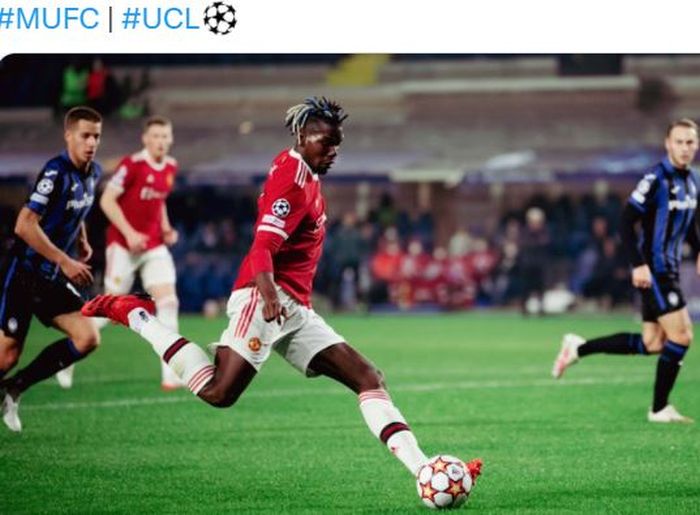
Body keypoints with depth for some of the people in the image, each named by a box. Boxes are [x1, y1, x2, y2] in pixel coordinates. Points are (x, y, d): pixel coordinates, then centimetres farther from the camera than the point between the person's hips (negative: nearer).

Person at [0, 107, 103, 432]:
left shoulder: (93, 173, 6)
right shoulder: (56, 173, -20)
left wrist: (82, 242, 11)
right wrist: (65, 262, -23)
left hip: (52, 277, 8)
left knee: (88, 339, -4)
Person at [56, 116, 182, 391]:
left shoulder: (171, 167, 7)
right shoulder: (132, 164, -15)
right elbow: (107, 200, -17)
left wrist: (166, 228, 7)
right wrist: (129, 233, -22)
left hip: (154, 245, 6)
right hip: (123, 245, -6)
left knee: (168, 301, -10)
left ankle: (170, 375, -11)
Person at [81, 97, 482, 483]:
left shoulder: (308, 176, 21)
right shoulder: (294, 178, -9)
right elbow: (262, 246, -21)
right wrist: (268, 292, -38)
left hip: (296, 311, 10)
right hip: (267, 299, -10)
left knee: (369, 378, 1)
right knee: (219, 392, -19)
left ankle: (422, 468, -8)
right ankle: (137, 315, -3)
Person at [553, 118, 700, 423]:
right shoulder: (657, 179, -16)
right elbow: (627, 221, -18)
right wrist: (638, 264, -23)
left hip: (669, 269, 9)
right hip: (653, 270, -9)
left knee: (651, 345, 8)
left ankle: (578, 349, 16)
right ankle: (659, 409, 3)